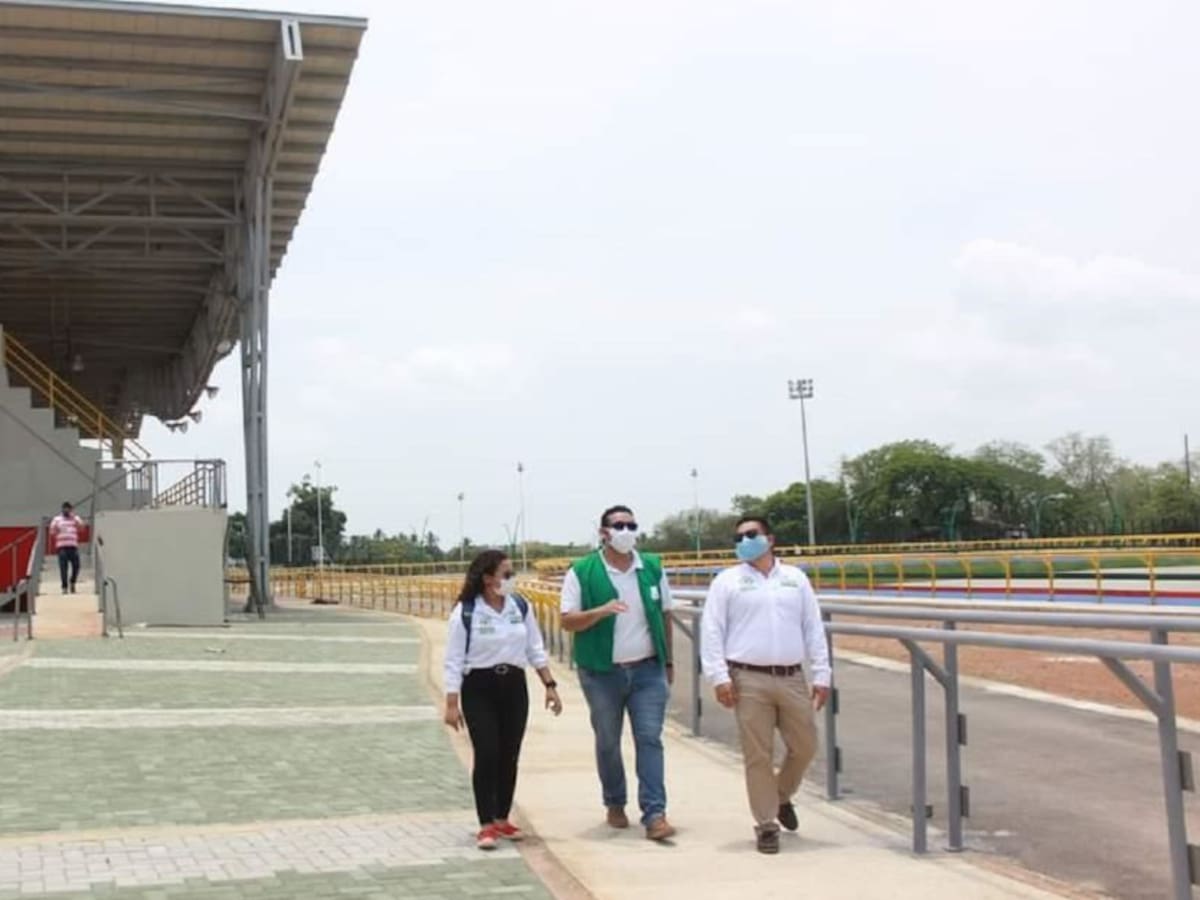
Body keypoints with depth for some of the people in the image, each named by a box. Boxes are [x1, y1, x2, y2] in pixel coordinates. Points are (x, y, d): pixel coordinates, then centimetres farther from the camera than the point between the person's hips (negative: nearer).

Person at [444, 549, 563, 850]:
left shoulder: (521, 607, 2)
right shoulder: (465, 613, -10)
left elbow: (535, 650, 10)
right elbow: (454, 661, -7)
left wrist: (549, 685, 5)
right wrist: (452, 704, -10)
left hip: (514, 686, 4)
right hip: (479, 689, -4)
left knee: (509, 757, 7)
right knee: (487, 755, -10)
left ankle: (502, 819, 21)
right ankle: (486, 825, -2)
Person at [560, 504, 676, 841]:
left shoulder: (652, 568, 5)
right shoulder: (582, 572, -5)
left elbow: (664, 616, 12)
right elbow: (568, 621, -9)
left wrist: (668, 661, 12)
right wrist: (601, 611, -26)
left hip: (648, 670, 1)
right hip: (603, 673, -1)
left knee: (650, 739, -6)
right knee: (607, 743, 11)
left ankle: (654, 814, -7)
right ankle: (615, 804, 30)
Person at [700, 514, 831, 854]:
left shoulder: (795, 579, 11)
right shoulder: (727, 581, 3)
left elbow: (814, 629, 10)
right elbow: (712, 632, -1)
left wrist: (821, 675, 5)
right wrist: (719, 677, -9)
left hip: (792, 678, 3)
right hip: (749, 680, -3)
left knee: (804, 747, 9)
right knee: (758, 756, 0)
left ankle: (782, 796, 36)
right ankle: (766, 824, 11)